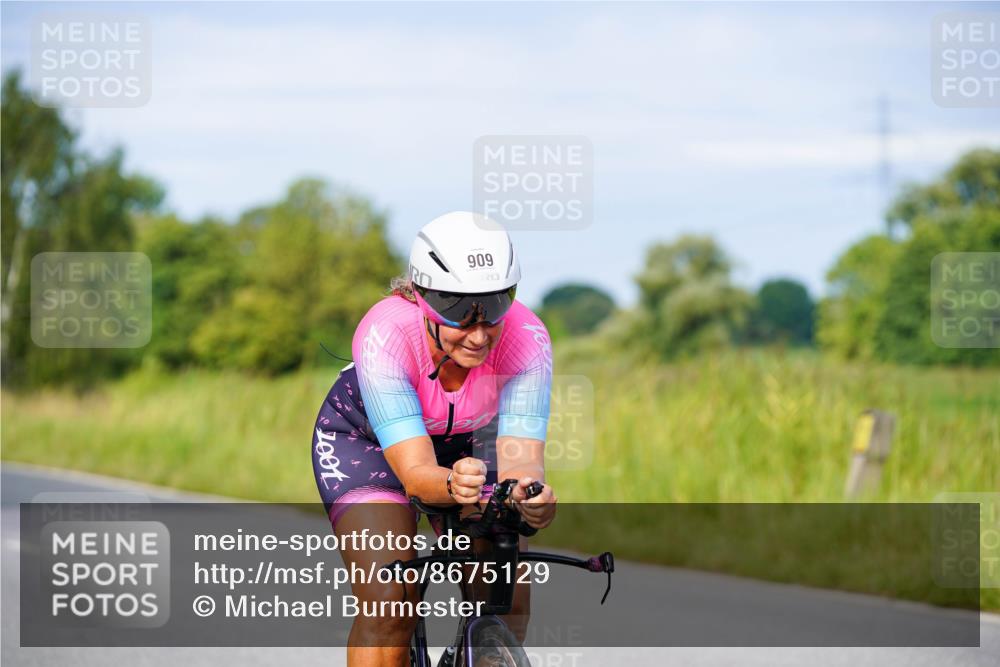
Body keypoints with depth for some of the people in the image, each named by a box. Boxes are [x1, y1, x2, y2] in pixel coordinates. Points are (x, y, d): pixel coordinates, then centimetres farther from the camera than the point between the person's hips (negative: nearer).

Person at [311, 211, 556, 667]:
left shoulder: (526, 338, -32)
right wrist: (451, 486, -65)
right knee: (390, 603, -22)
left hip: (468, 441, 3)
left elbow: (521, 459, -39)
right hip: (365, 438, -2)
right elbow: (415, 473, -43)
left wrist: (530, 494, -62)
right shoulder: (385, 334, -38)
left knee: (507, 602, -14)